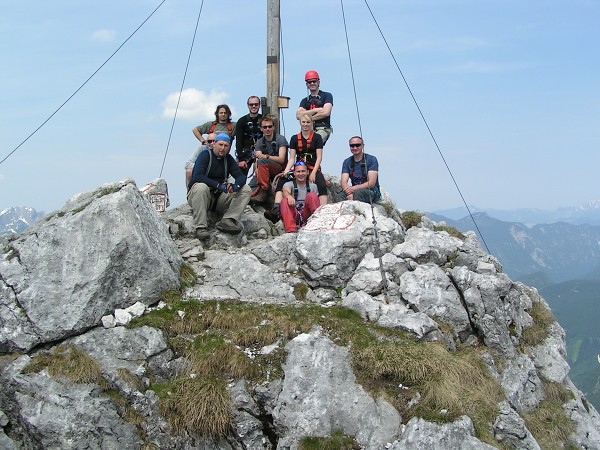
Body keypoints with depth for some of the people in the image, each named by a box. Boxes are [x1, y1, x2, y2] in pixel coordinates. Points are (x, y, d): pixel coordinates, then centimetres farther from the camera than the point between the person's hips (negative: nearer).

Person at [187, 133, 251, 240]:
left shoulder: (228, 159, 10)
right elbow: (198, 176, -23)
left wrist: (236, 186, -24)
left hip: (219, 197, 6)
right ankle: (201, 227, -37)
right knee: (201, 187, -39)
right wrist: (218, 185, -32)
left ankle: (227, 220, -27)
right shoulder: (205, 155, -7)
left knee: (246, 189, -9)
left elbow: (241, 176, 1)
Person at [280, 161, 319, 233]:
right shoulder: (289, 184, 5)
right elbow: (285, 191, -19)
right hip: (293, 216, 0)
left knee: (312, 196, -21)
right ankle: (291, 231, -44)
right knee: (285, 201, -28)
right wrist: (289, 196, -45)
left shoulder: (312, 186, 11)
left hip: (307, 215, 0)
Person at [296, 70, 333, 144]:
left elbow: (326, 112, -5)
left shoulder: (327, 96, 11)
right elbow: (298, 115, 5)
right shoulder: (305, 100, 22)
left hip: (323, 128, -4)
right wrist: (315, 110, -3)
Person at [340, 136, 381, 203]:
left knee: (357, 192, -37)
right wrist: (349, 193, -26)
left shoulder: (371, 159, -3)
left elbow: (371, 183, -13)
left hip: (372, 192, -3)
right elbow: (343, 182, -3)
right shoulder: (347, 162, 10)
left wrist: (353, 188, -26)